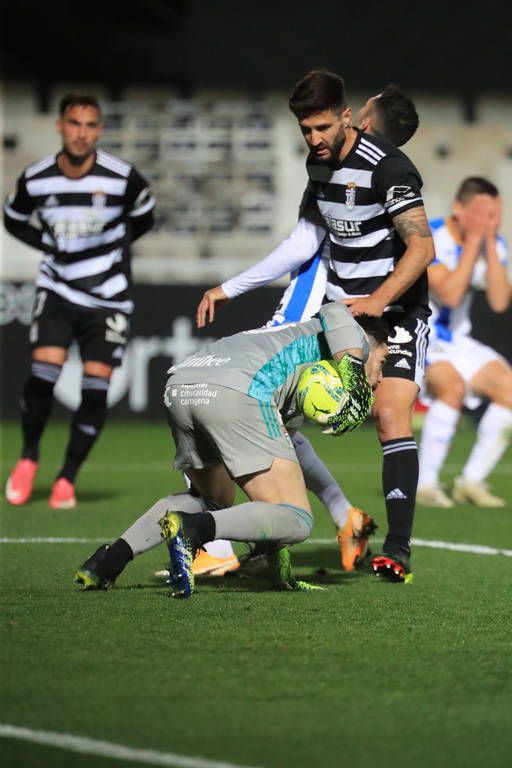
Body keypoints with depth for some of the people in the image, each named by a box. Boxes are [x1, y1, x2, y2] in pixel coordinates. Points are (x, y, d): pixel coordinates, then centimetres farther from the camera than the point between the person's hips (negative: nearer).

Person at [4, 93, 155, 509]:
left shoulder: (124, 178, -13)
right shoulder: (35, 180, -8)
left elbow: (142, 218, 8)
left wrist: (110, 248, 3)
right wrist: (50, 245, 0)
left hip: (109, 297, 0)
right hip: (57, 288, 0)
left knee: (96, 385, -7)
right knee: (45, 366, -18)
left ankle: (68, 478, 9)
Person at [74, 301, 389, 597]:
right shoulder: (356, 338, 24)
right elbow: (335, 313, -3)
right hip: (237, 391, -8)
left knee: (215, 501, 32)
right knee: (297, 520, -4)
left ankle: (112, 557, 15)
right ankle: (191, 528, -26)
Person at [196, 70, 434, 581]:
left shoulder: (386, 166, -19)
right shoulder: (319, 163, 6)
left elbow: (422, 246, -25)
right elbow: (305, 242, 14)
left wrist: (379, 300, -38)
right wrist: (230, 289, 12)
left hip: (395, 313, -8)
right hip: (337, 310, 8)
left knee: (390, 415, -23)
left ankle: (397, 549, -25)